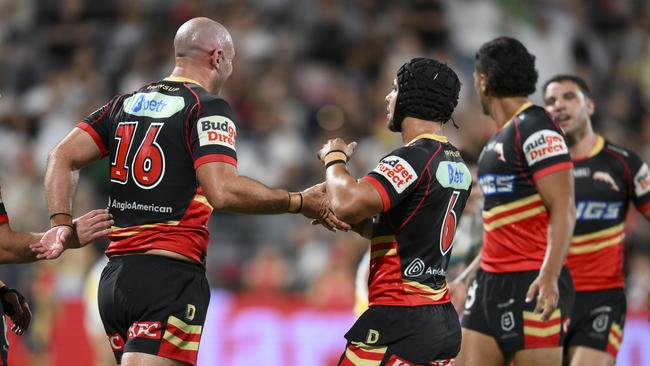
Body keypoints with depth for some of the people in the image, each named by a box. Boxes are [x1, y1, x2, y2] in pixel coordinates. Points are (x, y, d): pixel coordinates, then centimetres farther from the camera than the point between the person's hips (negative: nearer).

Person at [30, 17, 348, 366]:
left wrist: (61, 224, 4)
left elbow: (61, 157, 9)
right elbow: (223, 191, -18)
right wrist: (299, 202, -9)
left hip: (115, 276, 8)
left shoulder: (126, 103, 17)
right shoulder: (209, 108, -5)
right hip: (170, 275, -8)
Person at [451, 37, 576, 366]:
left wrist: (549, 276, -28)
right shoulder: (497, 140, 18)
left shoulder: (534, 129, -10)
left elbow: (564, 210, -18)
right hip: (491, 282, 9)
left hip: (532, 286, -9)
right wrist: (467, 278, 28)